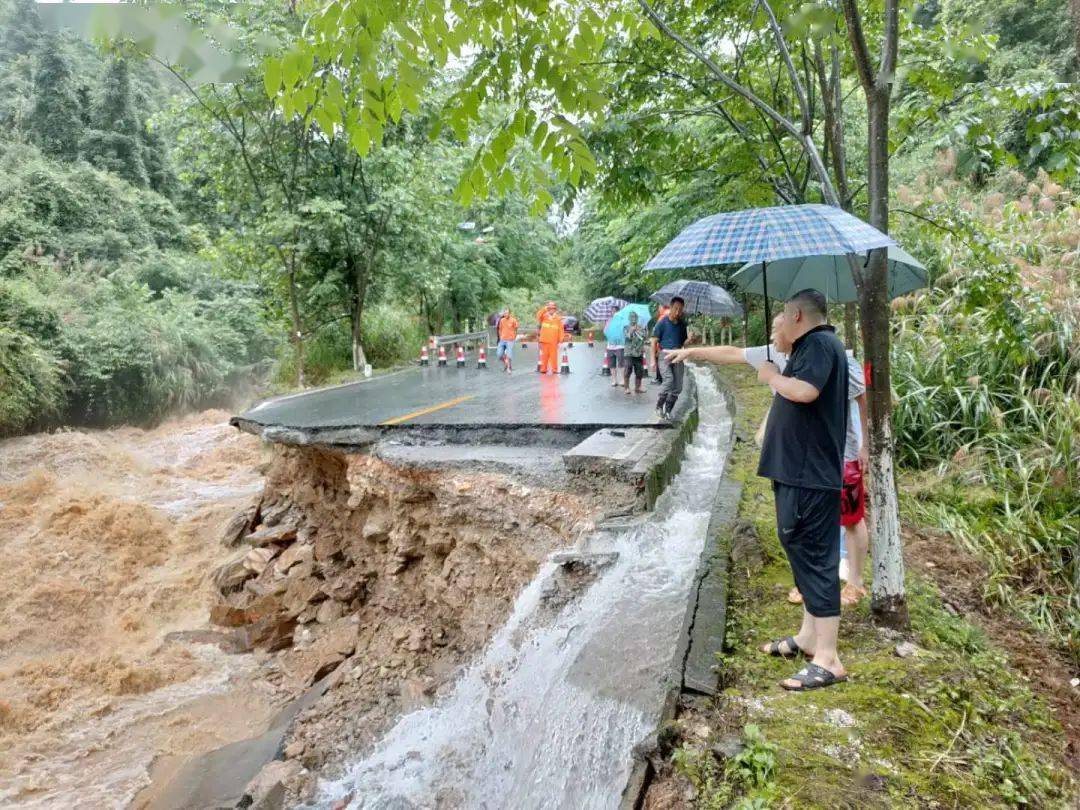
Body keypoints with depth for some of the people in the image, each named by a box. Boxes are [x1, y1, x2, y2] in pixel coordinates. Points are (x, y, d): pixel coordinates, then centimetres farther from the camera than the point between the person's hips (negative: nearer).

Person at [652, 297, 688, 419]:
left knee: (678, 387, 1)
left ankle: (667, 410, 16)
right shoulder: (662, 323, -3)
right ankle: (659, 405, -4)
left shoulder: (682, 324, 10)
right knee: (669, 379, -23)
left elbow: (684, 342, 18)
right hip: (665, 355, -5)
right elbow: (654, 342, -2)